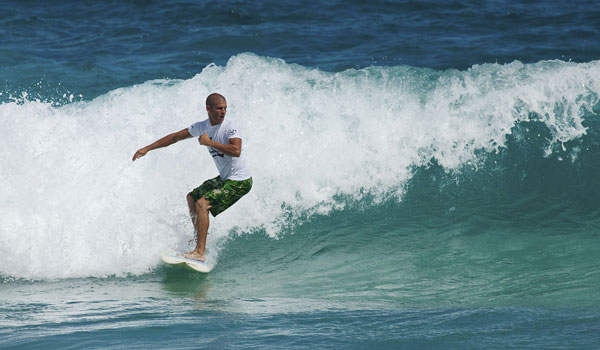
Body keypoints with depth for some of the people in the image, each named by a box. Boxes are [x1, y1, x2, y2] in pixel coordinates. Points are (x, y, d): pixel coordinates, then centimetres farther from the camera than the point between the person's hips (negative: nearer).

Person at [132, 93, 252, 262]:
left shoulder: (230, 128, -19)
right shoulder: (203, 127, 3)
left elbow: (236, 151, -36)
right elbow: (175, 137, 12)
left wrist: (209, 142, -28)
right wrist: (147, 148, 11)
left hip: (240, 181, -9)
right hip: (225, 178, 9)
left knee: (202, 203, -21)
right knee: (191, 198, 20)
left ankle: (200, 252, -25)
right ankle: (200, 238, 29)